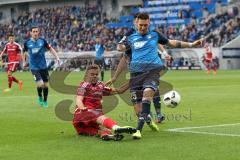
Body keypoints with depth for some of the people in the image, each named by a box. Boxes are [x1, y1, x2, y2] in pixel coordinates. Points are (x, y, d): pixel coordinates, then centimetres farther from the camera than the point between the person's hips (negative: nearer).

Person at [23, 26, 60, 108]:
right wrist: (24, 62, 18)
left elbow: (50, 49, 6)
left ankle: (45, 101, 27)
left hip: (43, 66, 2)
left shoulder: (42, 41, -2)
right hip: (34, 67, -2)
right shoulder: (27, 43, -3)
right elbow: (24, 52, 14)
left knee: (45, 84, 6)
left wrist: (57, 57, -4)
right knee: (40, 83, -17)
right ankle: (40, 97, 13)